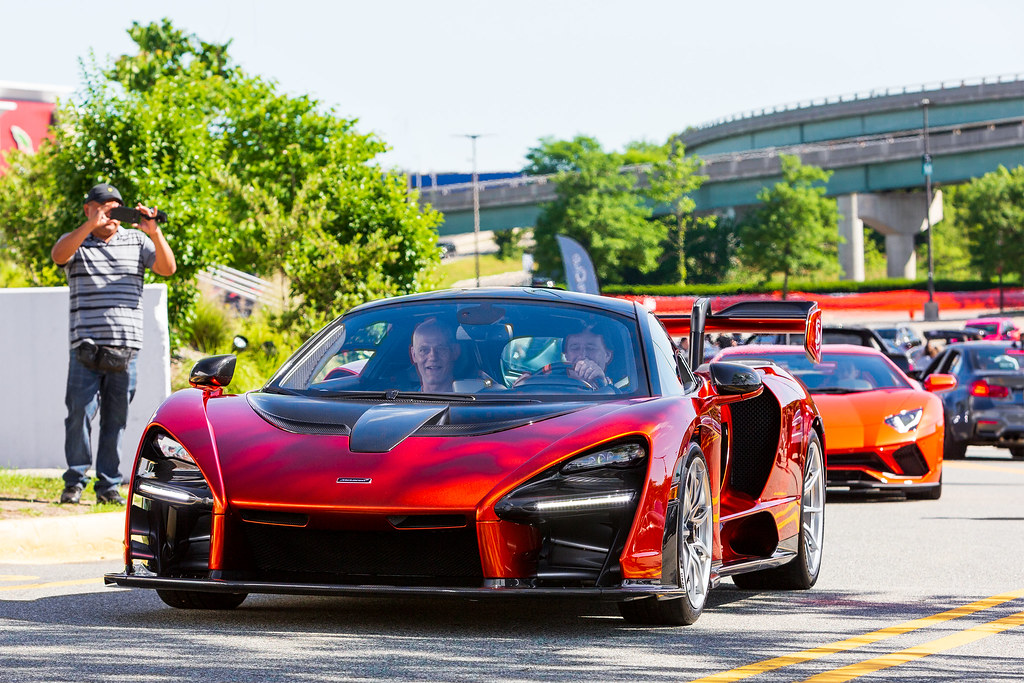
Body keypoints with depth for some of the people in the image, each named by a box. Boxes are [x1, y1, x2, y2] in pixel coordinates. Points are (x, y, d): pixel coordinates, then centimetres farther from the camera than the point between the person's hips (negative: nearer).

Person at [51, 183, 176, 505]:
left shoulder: (137, 241, 13)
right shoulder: (76, 242, 8)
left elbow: (167, 268, 1)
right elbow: (58, 255, -15)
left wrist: (155, 233, -14)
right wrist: (90, 226, -26)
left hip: (125, 348, 2)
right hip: (86, 346, -2)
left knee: (116, 419, 3)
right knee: (79, 412, -8)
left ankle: (108, 485, 9)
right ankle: (75, 481, 1)